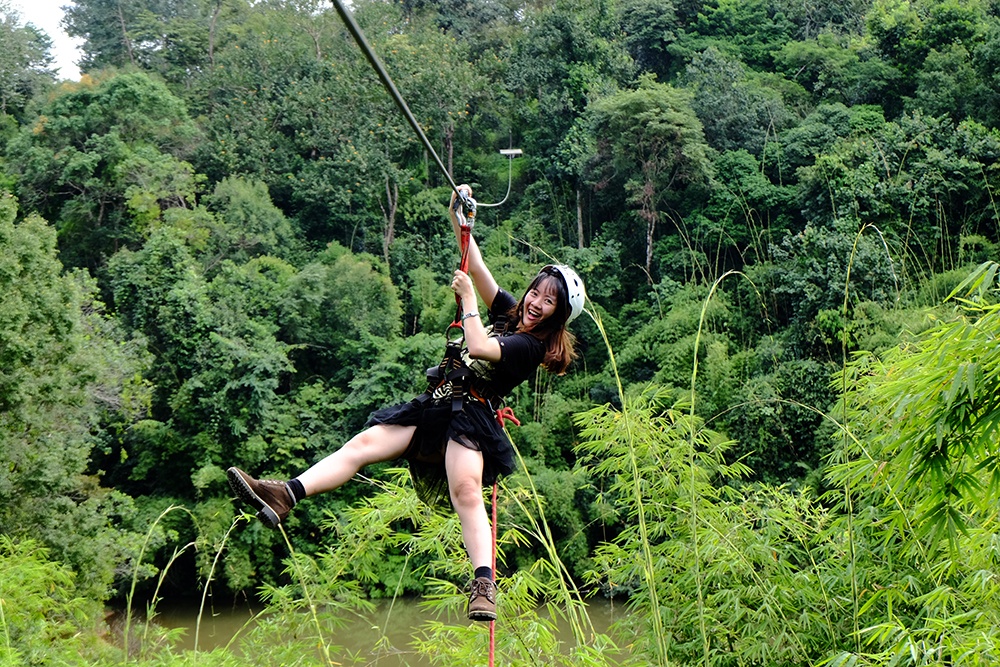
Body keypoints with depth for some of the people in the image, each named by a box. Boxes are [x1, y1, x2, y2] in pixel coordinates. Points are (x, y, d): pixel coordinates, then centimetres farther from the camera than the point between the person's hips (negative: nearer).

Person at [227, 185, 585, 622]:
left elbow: (480, 348, -18)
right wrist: (459, 220, 10)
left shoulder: (535, 346, -4)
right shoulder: (507, 314, 20)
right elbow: (477, 269, 20)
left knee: (466, 491, -32)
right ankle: (285, 496, -24)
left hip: (470, 418, -7)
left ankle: (484, 585, -41)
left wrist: (466, 299, -5)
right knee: (364, 443, -11)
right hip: (434, 408, 7)